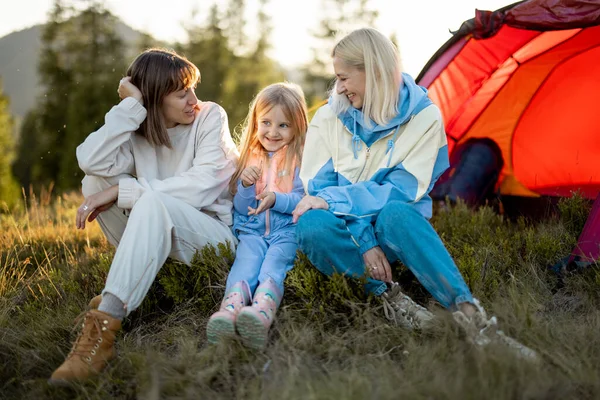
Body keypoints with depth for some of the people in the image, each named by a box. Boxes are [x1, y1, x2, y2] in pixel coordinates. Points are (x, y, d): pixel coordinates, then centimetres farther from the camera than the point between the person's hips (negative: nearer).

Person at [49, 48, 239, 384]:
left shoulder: (211, 116, -8)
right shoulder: (137, 130, 2)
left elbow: (201, 187, -23)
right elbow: (91, 161, -20)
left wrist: (120, 191, -23)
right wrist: (130, 106, -19)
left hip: (215, 233, -5)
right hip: (160, 235, 5)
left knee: (152, 200, -35)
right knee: (95, 181, -10)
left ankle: (104, 327, -41)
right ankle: (137, 275, -8)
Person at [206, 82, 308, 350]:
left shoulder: (302, 158, 7)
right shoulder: (250, 158, 19)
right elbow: (241, 208, 15)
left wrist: (277, 199, -20)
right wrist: (246, 185, -6)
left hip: (287, 230, -2)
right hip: (252, 231, 2)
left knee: (273, 264, -32)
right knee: (246, 261, -29)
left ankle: (261, 312, -61)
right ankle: (230, 310, -58)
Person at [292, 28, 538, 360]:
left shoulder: (423, 116, -9)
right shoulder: (329, 117, -4)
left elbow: (402, 190, -15)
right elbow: (318, 186, -9)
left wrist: (333, 199, -24)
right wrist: (363, 241, -23)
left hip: (393, 229, -1)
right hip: (345, 230, 2)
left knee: (395, 213, -39)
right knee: (312, 226, -35)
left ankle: (471, 318, -42)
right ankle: (385, 293, -19)